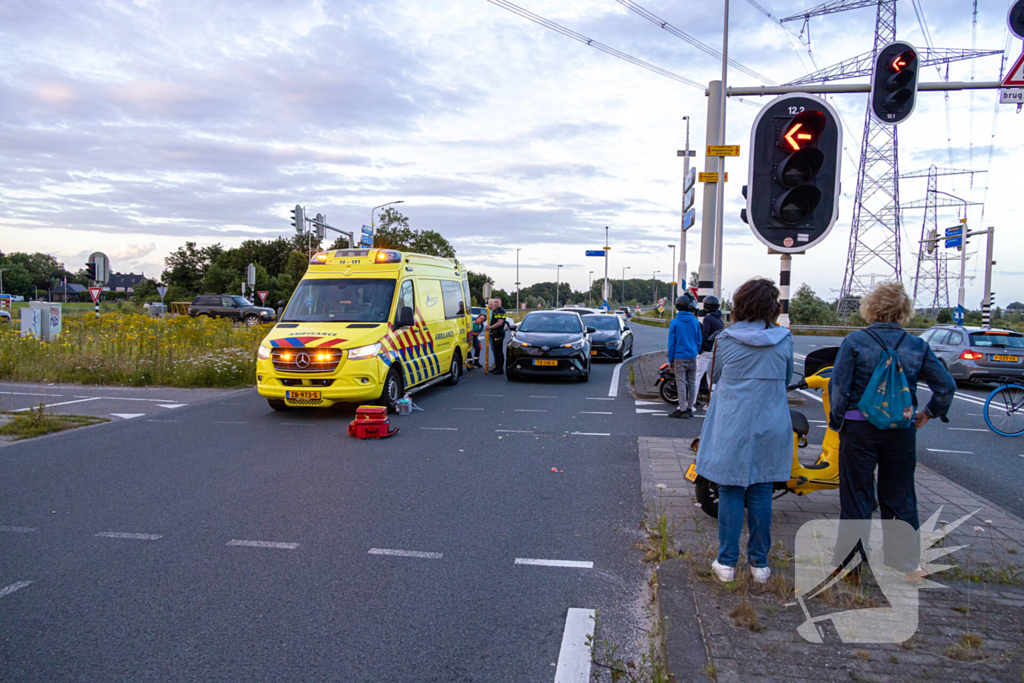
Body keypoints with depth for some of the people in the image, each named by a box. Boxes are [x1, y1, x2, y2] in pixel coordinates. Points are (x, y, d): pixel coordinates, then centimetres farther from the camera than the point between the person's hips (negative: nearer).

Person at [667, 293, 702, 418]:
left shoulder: (674, 322, -7)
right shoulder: (695, 321, 4)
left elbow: (671, 342, -5)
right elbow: (699, 341, 9)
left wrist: (670, 360, 1)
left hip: (680, 358, -4)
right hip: (692, 358, 4)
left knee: (681, 384, -2)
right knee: (691, 384, 10)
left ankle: (682, 409, -1)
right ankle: (689, 408, 16)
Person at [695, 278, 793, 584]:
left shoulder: (726, 339, -8)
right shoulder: (784, 340, -3)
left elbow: (715, 378, 6)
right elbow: (786, 379, 11)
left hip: (732, 429, -2)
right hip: (770, 429, 2)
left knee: (730, 492, 6)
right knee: (761, 494, 10)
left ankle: (726, 562, 12)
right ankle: (759, 563, 20)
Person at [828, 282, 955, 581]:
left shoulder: (855, 341, -8)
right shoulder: (917, 346, 0)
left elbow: (838, 386, -11)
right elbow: (946, 385, 1)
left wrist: (837, 420, 0)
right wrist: (929, 413, 14)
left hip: (859, 429, -2)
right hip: (901, 431, 2)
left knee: (856, 496, 7)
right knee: (899, 498, 15)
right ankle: (905, 563, 26)